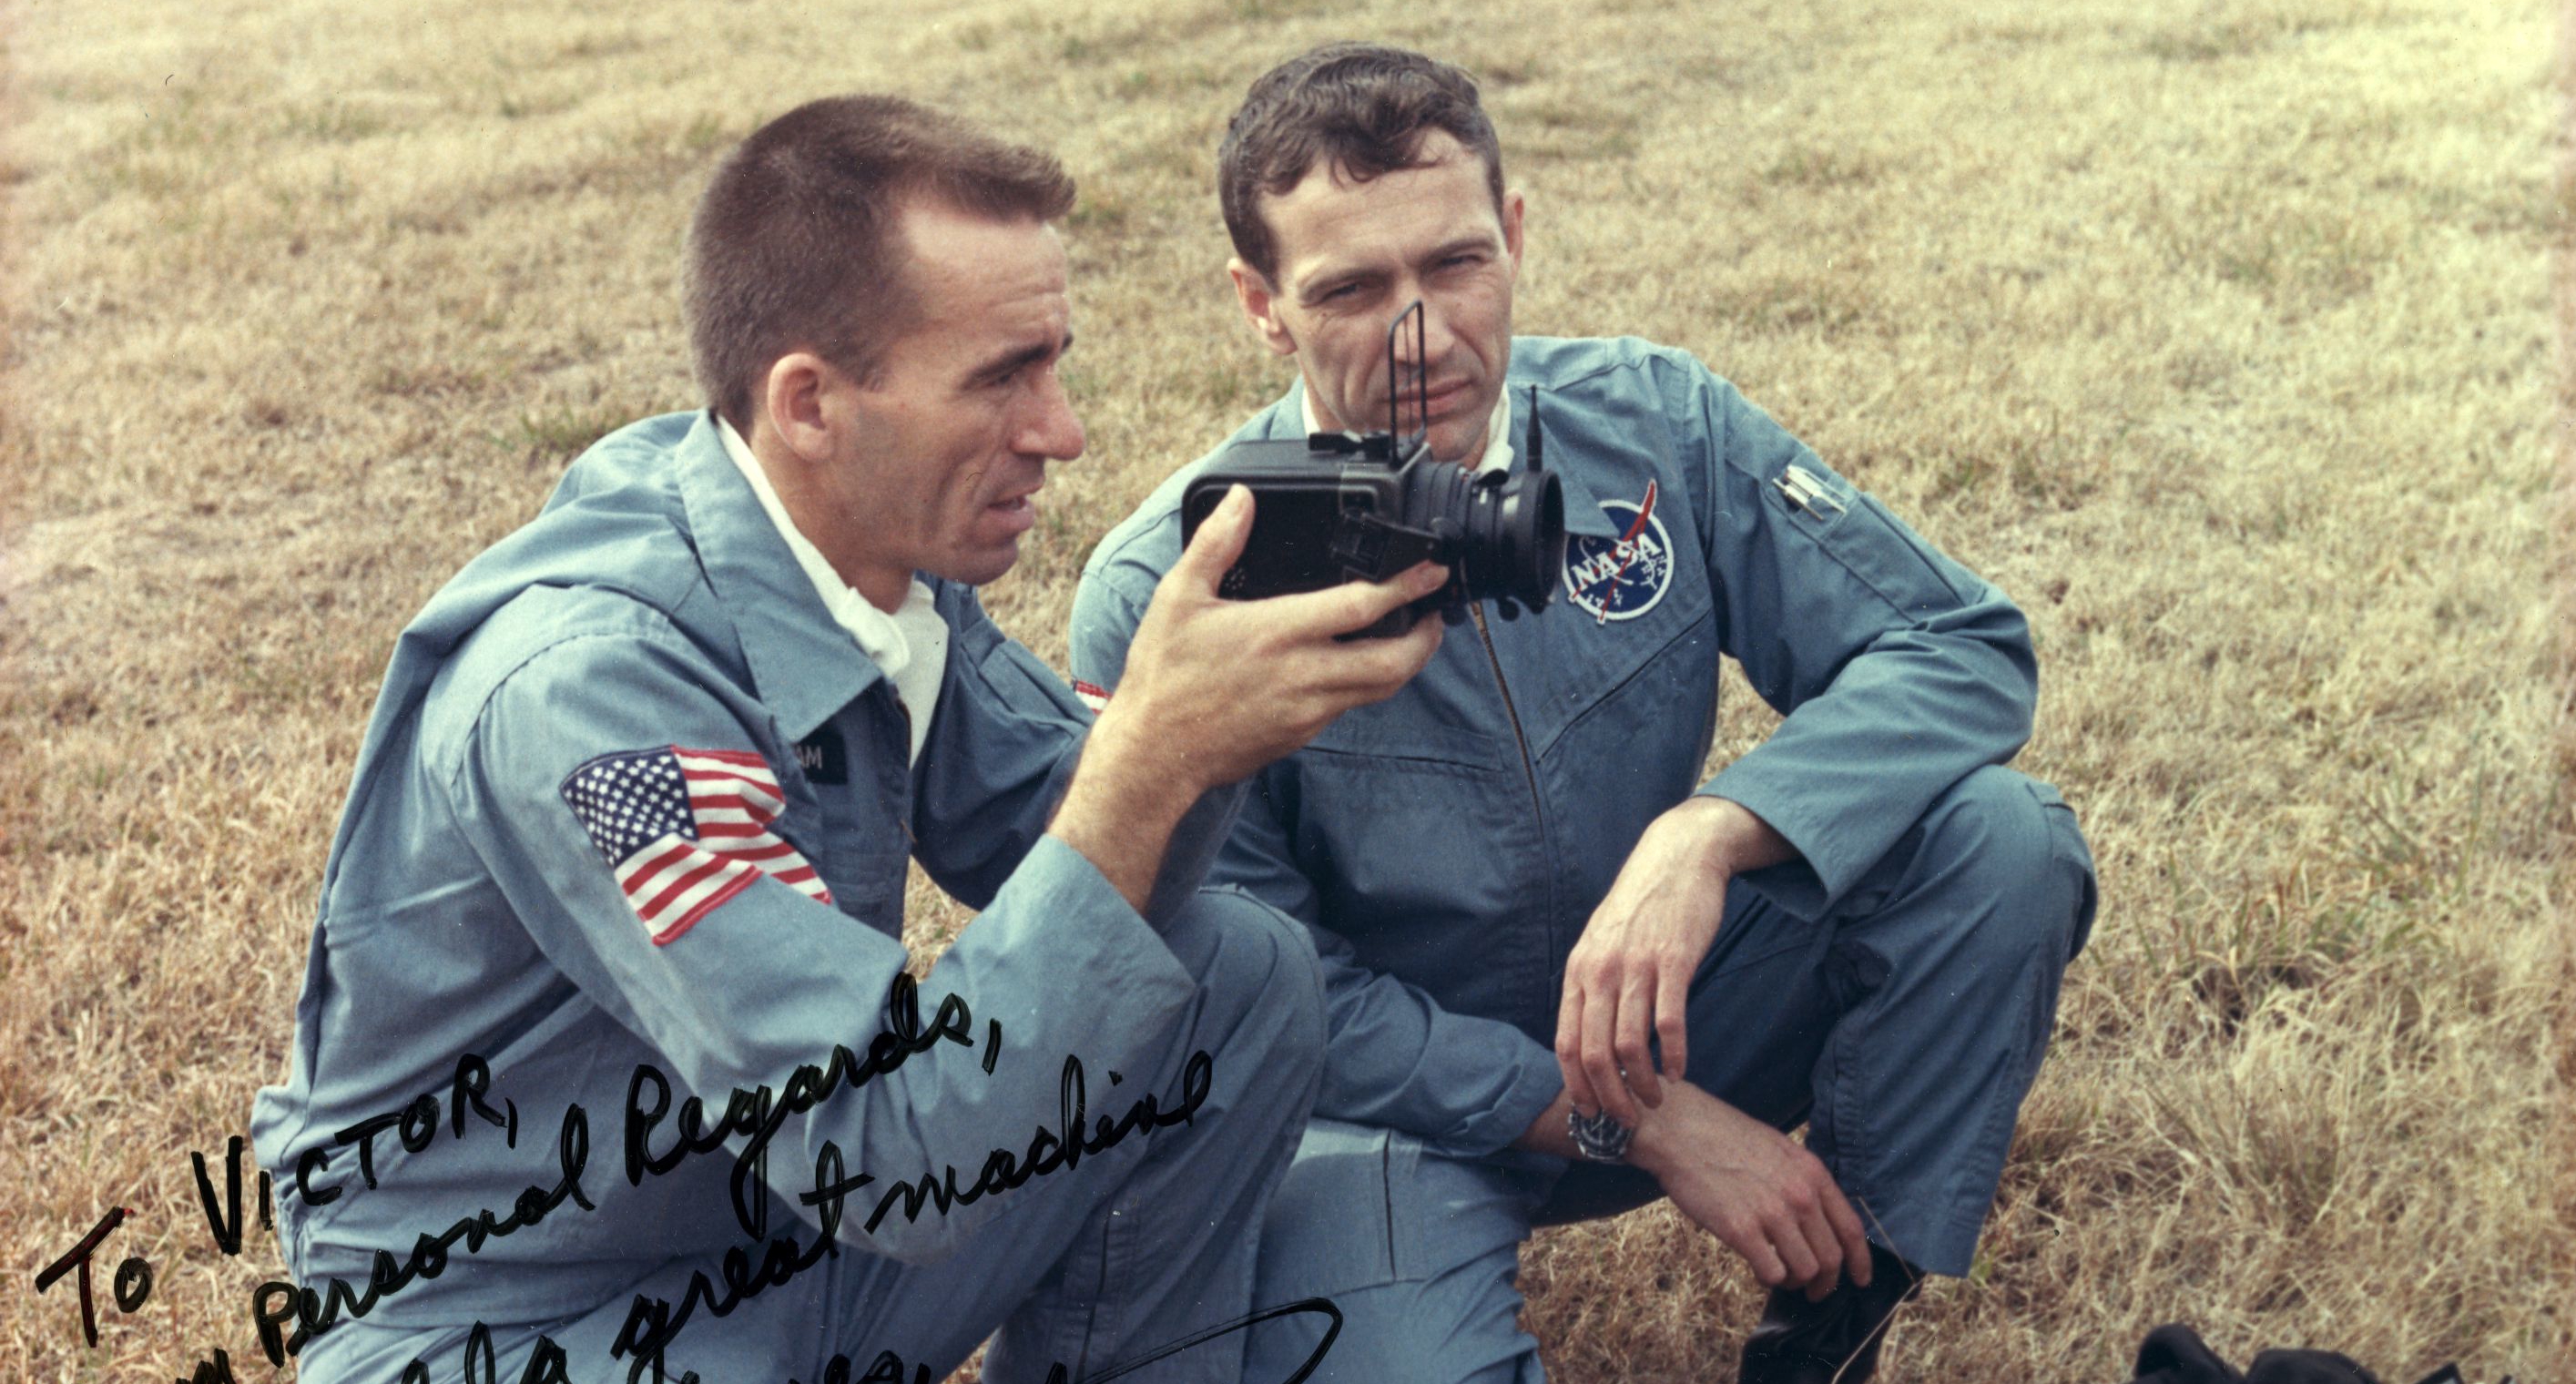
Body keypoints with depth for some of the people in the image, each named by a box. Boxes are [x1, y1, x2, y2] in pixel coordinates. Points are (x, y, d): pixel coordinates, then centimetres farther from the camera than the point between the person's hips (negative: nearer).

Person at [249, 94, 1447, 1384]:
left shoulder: (883, 542, -7)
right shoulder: (585, 683, -31)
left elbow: (1052, 854, 1)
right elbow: (891, 1162, -34)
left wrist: (1222, 680, -18)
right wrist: (1149, 762, -37)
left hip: (800, 1220, 7)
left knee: (1242, 975, -4)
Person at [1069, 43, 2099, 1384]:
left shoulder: (1653, 425, -9)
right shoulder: (1164, 596, -18)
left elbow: (1963, 648, -10)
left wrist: (1707, 835, -29)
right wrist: (1638, 1121, -20)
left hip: (1660, 1009, 4)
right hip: (1391, 1092, -3)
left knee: (2001, 838, -19)